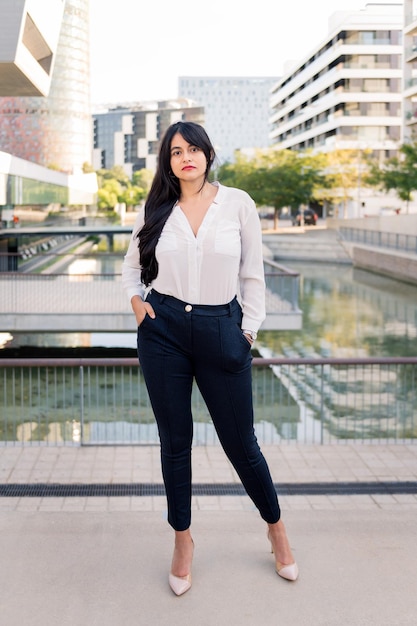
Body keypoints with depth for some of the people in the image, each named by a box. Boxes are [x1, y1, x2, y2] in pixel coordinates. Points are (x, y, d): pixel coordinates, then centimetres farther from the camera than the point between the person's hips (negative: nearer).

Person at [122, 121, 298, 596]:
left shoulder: (238, 203, -1)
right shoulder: (155, 210, 4)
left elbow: (252, 274, 3)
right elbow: (131, 265, 16)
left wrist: (248, 331, 0)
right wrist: (136, 302, -1)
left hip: (221, 330, -1)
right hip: (163, 330, 2)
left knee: (239, 442, 5)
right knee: (175, 440, 9)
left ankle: (275, 527, 29)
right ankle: (183, 539, 27)